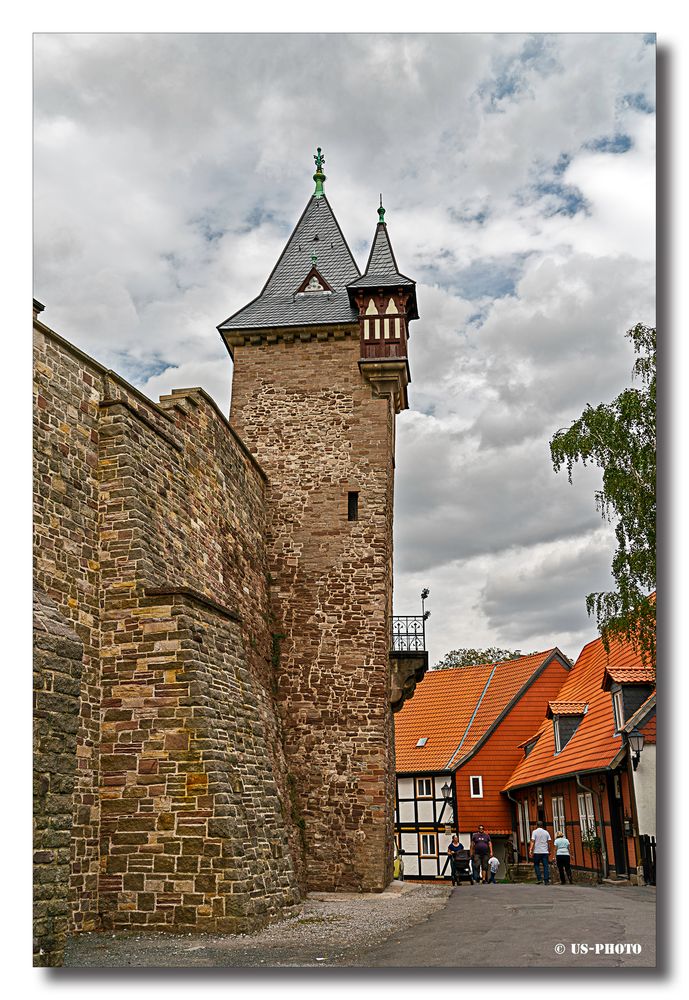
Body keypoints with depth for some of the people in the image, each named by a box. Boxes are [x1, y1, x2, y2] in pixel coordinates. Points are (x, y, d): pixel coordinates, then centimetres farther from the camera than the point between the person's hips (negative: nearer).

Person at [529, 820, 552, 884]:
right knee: (545, 866, 3)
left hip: (537, 852, -2)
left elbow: (532, 842, -9)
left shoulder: (535, 832, 0)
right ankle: (546, 881, -2)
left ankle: (539, 879, 0)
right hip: (545, 852, 2)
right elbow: (549, 842, 8)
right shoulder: (546, 832, 9)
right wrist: (549, 851, 16)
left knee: (536, 865, 10)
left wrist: (530, 850, -13)